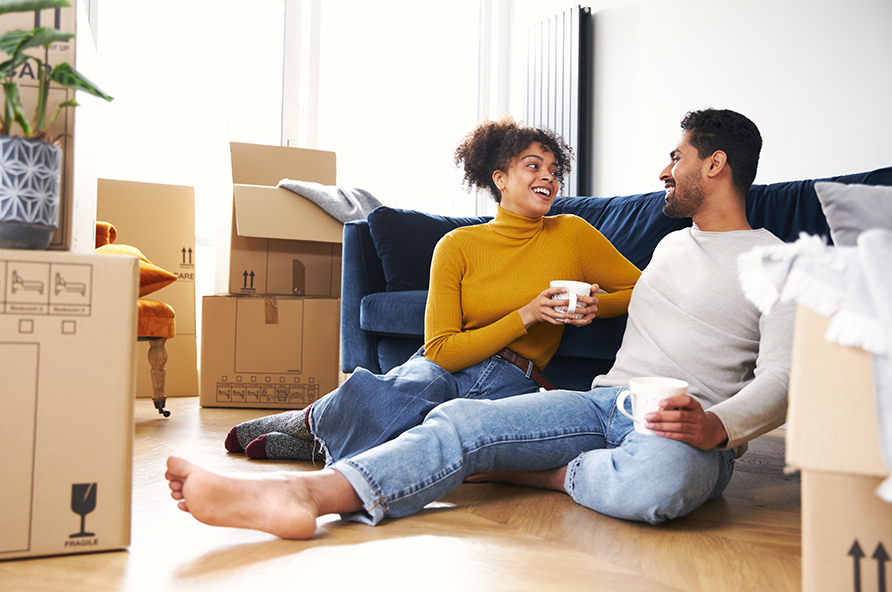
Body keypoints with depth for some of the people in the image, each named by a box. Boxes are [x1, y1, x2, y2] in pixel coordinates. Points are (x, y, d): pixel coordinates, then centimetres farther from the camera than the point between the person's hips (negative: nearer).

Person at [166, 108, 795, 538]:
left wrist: (716, 426, -26)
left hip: (694, 429, -4)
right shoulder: (672, 244, 27)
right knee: (463, 420, -22)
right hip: (607, 400, 5)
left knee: (660, 476, -44)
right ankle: (303, 494, -38)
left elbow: (780, 379, -8)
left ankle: (543, 473, -16)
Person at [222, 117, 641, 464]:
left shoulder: (573, 235, 5)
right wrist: (526, 315, -12)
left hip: (510, 386, 0)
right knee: (409, 390, -40)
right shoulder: (457, 246, 2)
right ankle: (312, 420, -8)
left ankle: (321, 441, -6)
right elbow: (441, 350, -4)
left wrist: (597, 304, -7)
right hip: (443, 371, 0)